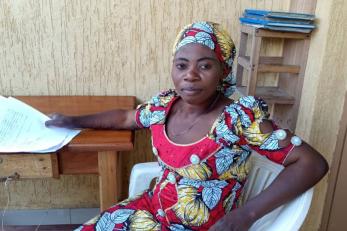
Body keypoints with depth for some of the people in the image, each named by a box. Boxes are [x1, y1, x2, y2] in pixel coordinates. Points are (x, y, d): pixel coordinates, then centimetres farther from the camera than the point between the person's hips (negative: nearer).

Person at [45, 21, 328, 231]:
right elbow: (125, 118, 14)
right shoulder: (165, 105, -7)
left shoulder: (240, 117, -24)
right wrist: (74, 121, 19)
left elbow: (314, 163, -24)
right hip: (153, 208, 5)